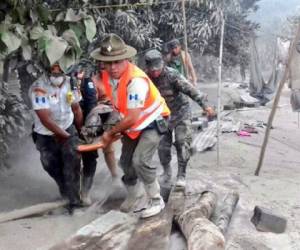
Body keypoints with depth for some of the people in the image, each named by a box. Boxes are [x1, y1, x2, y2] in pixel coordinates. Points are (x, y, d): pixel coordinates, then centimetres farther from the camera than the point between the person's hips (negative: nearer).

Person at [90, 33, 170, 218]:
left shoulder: (136, 80, -36)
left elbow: (132, 118, -33)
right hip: (132, 125, 8)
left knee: (140, 161, -21)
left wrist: (110, 133, -20)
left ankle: (156, 201, -2)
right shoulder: (107, 76, -12)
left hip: (152, 122, -8)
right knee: (126, 162, 13)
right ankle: (133, 197, 37)